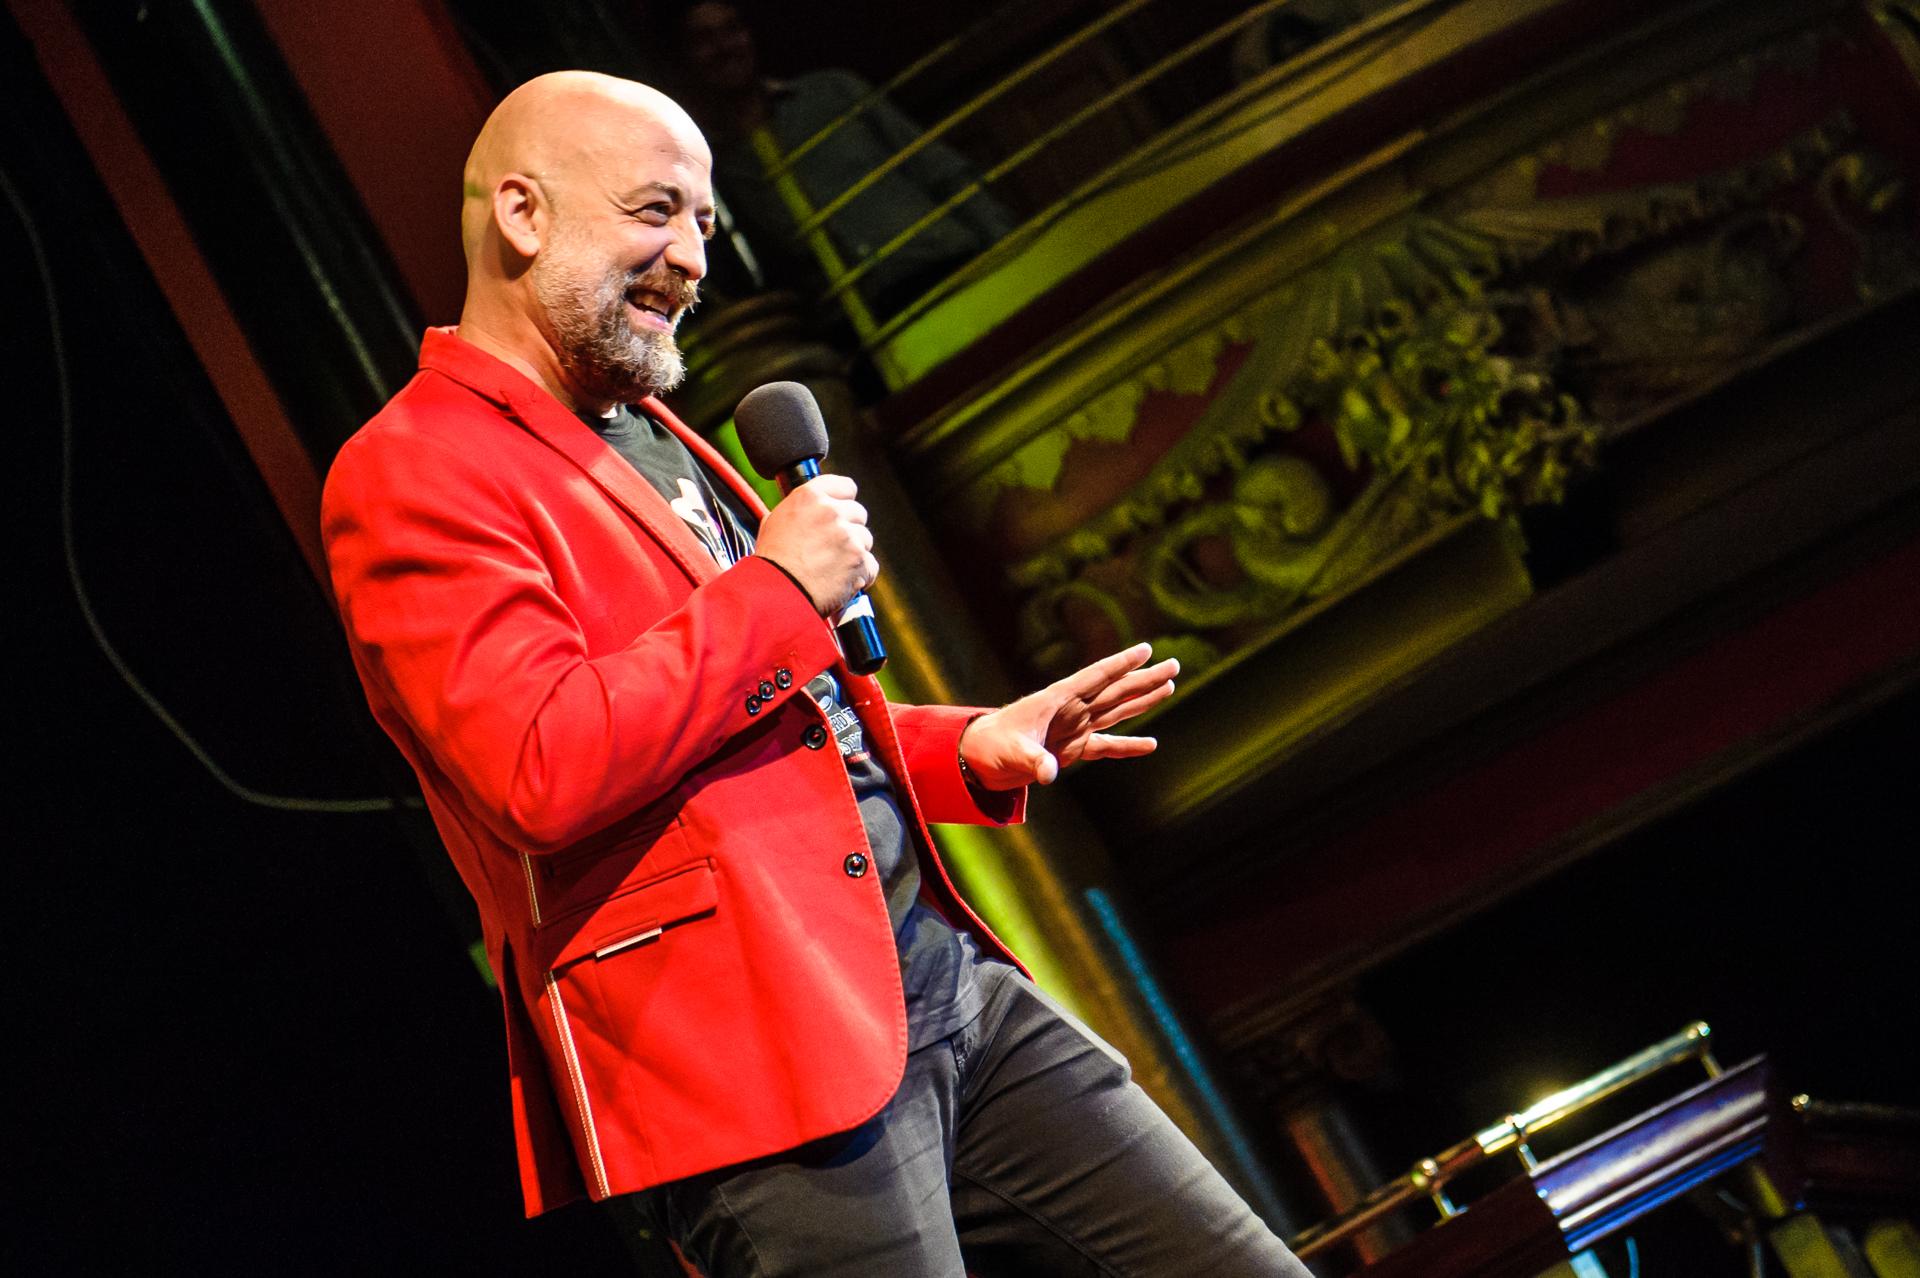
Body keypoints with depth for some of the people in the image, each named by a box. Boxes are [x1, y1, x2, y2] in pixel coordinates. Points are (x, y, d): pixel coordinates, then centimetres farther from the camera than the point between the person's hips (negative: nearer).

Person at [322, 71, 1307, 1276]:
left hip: (948, 982, 9)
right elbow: (543, 769, -22)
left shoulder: (658, 448, 22)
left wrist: (967, 749, 16)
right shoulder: (409, 478, -7)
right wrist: (777, 586, -13)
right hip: (749, 1063, -9)